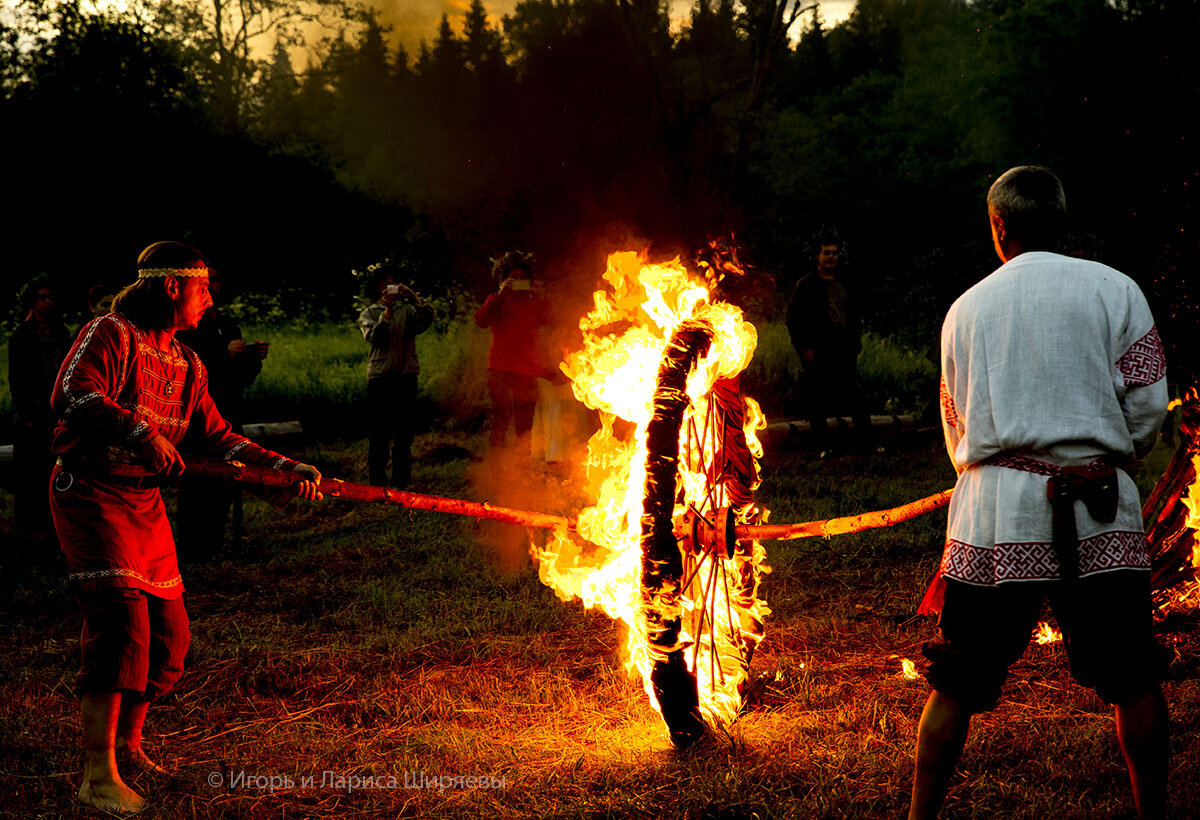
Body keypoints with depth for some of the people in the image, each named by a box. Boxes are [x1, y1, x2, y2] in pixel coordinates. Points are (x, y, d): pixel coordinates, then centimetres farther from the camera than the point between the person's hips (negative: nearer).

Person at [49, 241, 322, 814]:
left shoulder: (186, 365, 16)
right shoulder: (112, 334, -10)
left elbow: (218, 437, 18)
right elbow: (71, 395, -25)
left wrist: (286, 468, 8)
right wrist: (143, 433, -32)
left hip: (145, 502, 9)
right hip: (91, 493, -8)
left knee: (168, 632, 10)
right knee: (121, 619, -20)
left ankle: (128, 743, 31)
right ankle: (99, 777, -18)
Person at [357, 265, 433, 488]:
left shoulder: (407, 309, 15)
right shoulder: (368, 314, 12)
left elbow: (426, 320, -4)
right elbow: (373, 336, -8)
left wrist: (414, 298, -14)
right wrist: (386, 313, -17)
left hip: (406, 375, 1)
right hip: (379, 375, -1)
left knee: (403, 430, 3)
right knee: (378, 430, 0)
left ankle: (402, 481, 8)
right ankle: (377, 481, 6)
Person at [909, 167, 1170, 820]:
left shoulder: (966, 307, 11)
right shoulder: (1114, 289, 3)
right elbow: (1148, 405, 0)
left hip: (994, 506, 2)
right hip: (1098, 511, -1)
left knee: (958, 682, 7)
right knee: (1133, 679, 9)